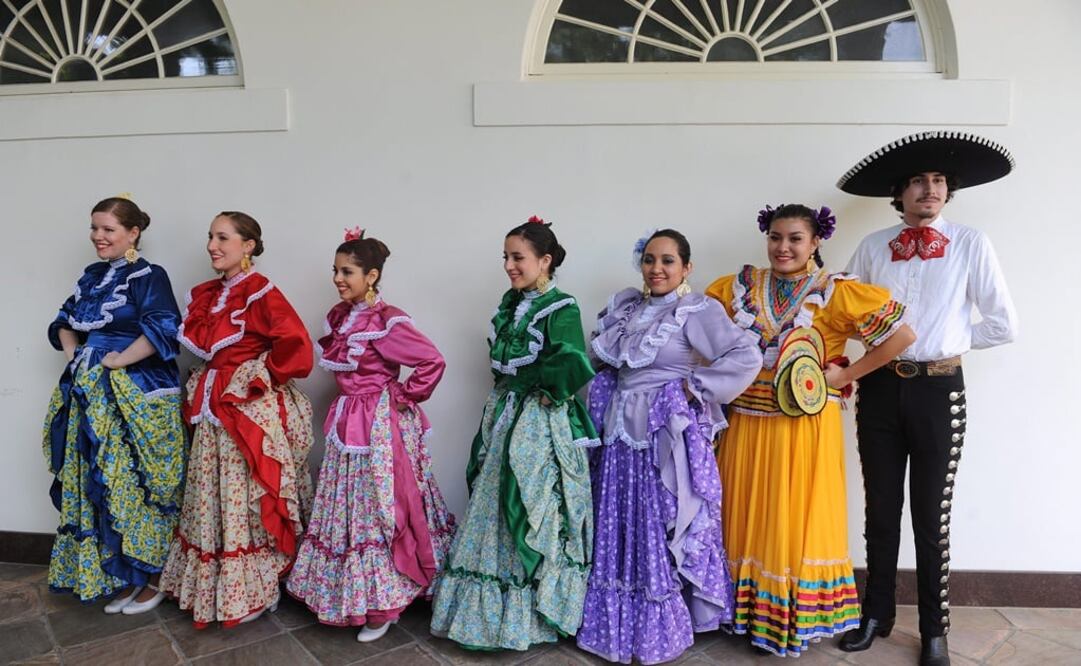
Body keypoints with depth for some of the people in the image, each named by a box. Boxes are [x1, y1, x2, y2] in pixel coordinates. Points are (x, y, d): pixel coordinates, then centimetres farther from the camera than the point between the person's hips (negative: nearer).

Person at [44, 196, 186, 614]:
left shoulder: (148, 276, -10)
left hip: (138, 400, -8)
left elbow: (164, 329, -25)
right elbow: (65, 321, 25)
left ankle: (151, 577, 15)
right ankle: (119, 575, 27)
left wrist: (117, 361, -19)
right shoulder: (92, 276, 14)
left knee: (136, 486, 0)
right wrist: (72, 351, 6)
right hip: (92, 399, 8)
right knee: (97, 485, 12)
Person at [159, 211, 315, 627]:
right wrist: (202, 389, 13)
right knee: (212, 497, 16)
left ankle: (248, 590, 17)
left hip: (252, 409, -8)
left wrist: (263, 375, -13)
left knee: (246, 498, 1)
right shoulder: (206, 294, 10)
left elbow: (295, 345, -25)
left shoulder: (261, 292, -15)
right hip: (213, 408, 8)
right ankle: (211, 586, 31)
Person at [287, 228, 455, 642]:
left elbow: (433, 362, -22)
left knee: (380, 507, 0)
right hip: (347, 421, 8)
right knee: (347, 507, 16)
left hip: (381, 425, -8)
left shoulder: (387, 322, -19)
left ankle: (382, 602, 15)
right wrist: (349, 401, 13)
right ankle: (352, 592, 32)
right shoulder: (338, 317, 6)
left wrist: (404, 397, -13)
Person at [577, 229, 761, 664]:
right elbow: (603, 360, 24)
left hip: (668, 436, -6)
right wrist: (611, 393, 8)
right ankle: (621, 625, 29)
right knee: (621, 528, 13)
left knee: (663, 530, 3)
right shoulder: (625, 308, 10)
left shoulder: (699, 311, -9)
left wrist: (694, 386, -16)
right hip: (622, 433, 6)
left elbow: (747, 357, -19)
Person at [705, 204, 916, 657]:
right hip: (747, 424, 4)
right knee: (747, 518, 12)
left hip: (805, 427, -3)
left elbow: (902, 335, -6)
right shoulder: (739, 287, 4)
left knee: (798, 522, 7)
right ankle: (749, 610, 28)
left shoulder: (836, 292, -6)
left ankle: (794, 621, 23)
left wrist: (845, 375, -8)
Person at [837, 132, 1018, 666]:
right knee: (881, 509, 13)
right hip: (880, 387, 2)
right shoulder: (873, 247, 3)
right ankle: (876, 613, 30)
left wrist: (949, 340, 1)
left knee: (931, 515, 8)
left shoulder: (971, 245, -3)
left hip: (939, 390, -2)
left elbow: (1004, 325, -1)